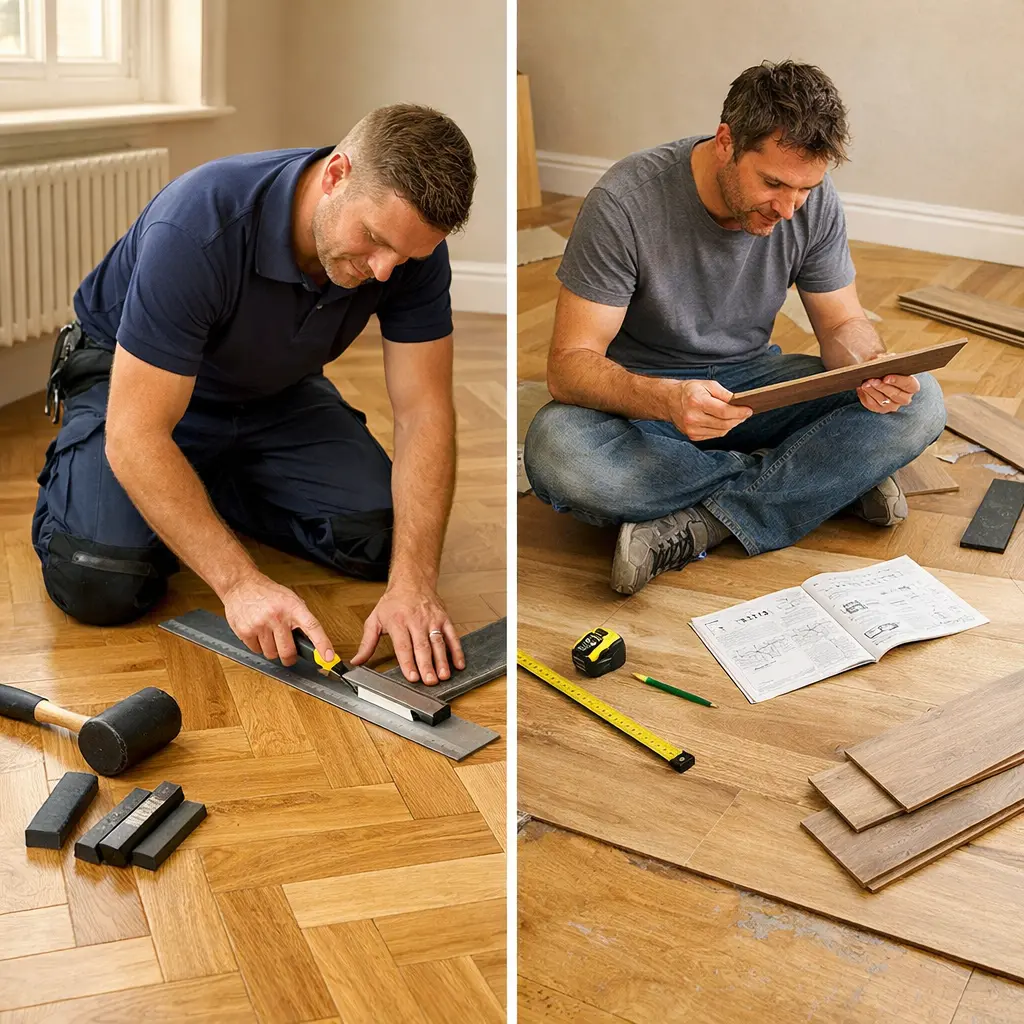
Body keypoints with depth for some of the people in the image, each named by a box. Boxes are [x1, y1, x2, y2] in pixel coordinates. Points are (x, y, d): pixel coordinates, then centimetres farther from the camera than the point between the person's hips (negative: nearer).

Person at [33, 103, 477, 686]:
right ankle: (66, 474, 10)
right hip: (138, 384, -4)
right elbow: (135, 437, -37)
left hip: (275, 391, 5)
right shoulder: (198, 227, -39)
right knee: (101, 581, -25)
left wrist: (414, 583, -34)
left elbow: (425, 409, -22)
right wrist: (241, 583, -42)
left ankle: (211, 485, 13)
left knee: (376, 537, -14)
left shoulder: (409, 241, -23)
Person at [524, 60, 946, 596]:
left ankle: (702, 525, -24)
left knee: (918, 402, -19)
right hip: (643, 395, -3)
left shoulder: (814, 202, -9)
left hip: (754, 381, 3)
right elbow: (569, 365, -25)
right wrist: (666, 399, -45)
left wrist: (872, 366, -25)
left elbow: (843, 323, 0)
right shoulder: (624, 203, -23)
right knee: (556, 452, -38)